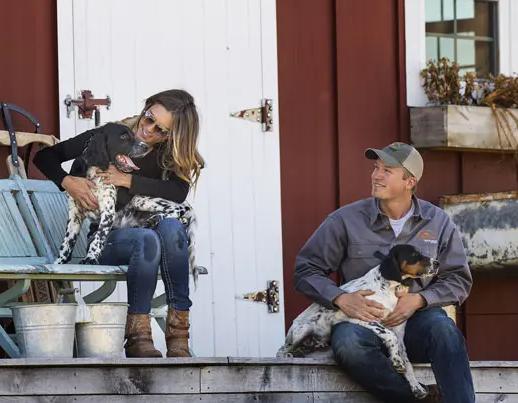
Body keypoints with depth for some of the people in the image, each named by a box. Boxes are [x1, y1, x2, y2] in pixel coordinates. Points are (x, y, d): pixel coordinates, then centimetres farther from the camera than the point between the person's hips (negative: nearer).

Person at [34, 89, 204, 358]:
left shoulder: (168, 155, 5)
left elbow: (179, 192, -16)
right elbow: (45, 156, -1)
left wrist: (128, 180, -24)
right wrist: (68, 182, -20)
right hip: (98, 241, -3)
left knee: (171, 227, -32)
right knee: (147, 238, -36)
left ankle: (178, 336, -34)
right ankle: (136, 336, -33)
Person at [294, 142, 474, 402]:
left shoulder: (438, 222, 8)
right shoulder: (345, 220, 4)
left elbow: (458, 280, 10)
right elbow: (306, 270, 6)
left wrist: (419, 299, -9)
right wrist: (340, 298, -13)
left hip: (416, 319, 1)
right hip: (363, 321, -1)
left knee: (442, 329, -36)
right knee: (348, 341, -38)